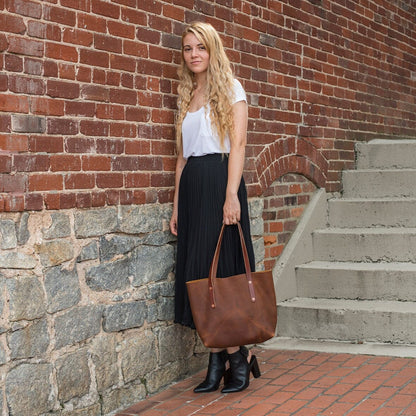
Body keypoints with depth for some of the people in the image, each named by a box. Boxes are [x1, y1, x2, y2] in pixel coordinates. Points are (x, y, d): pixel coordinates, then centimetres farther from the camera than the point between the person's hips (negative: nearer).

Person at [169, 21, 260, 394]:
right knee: (196, 270, 2)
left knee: (220, 268, -8)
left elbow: (238, 143, -8)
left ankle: (237, 356, 4)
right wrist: (177, 204, 12)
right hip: (191, 185, 6)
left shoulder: (230, 89, 2)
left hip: (219, 182, -6)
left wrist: (231, 194, -20)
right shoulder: (187, 97, 20)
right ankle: (218, 362, 8)